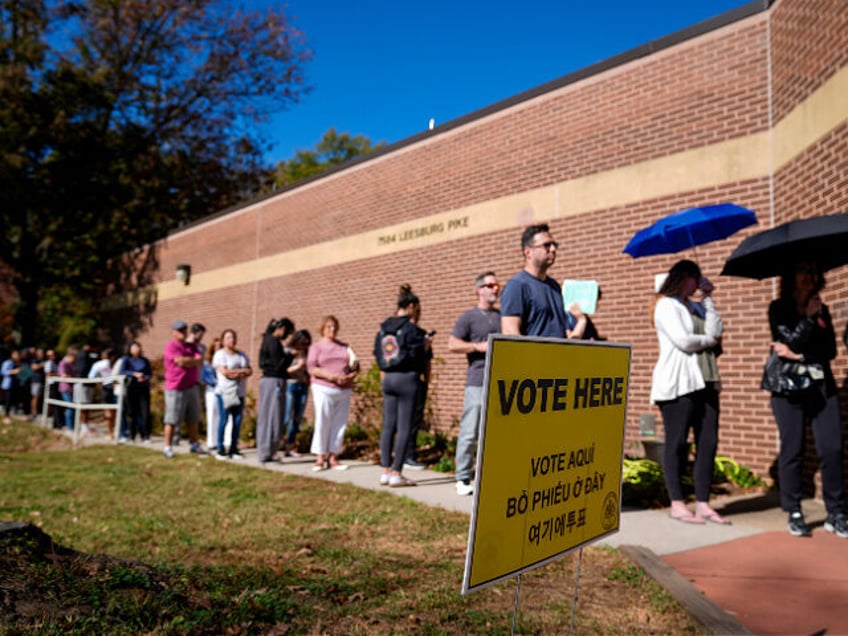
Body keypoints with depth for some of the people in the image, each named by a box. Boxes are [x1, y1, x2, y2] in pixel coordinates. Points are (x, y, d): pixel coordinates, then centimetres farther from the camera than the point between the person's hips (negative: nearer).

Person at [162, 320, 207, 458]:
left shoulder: (192, 346, 15)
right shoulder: (171, 347, -6)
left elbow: (200, 360, 1)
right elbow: (180, 361, -19)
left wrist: (186, 360, -12)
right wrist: (193, 360, -3)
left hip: (191, 387, 6)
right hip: (175, 388, -6)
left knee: (193, 419, 11)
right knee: (172, 420, -1)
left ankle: (194, 445, 20)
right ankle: (167, 447, 7)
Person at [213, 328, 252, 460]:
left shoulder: (241, 354, 17)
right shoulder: (220, 354, 0)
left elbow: (250, 371, 10)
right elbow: (224, 372, -13)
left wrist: (237, 374, -9)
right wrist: (242, 371, -5)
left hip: (239, 392, 5)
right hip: (225, 392, -5)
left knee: (238, 420, 2)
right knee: (223, 420, -5)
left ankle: (233, 449, 10)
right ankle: (220, 449, 1)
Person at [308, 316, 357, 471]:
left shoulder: (345, 347, 16)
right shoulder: (316, 347, 6)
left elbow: (355, 367, 16)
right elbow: (311, 368, -5)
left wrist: (351, 375, -7)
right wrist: (330, 376, -18)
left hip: (344, 390, 4)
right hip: (324, 390, -4)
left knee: (340, 423, 2)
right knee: (322, 423, -5)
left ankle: (333, 457, 9)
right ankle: (320, 458, 3)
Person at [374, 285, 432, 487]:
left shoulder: (383, 328, 10)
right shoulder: (411, 328, -11)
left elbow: (377, 354, 14)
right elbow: (420, 355, -14)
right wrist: (426, 345, 4)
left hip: (388, 379, 7)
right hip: (407, 378, -7)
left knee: (388, 426, 10)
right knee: (404, 428, -2)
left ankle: (386, 471, 13)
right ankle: (396, 473, 0)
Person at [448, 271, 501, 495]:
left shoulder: (503, 316, 17)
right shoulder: (469, 317, 5)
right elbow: (452, 345, -1)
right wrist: (479, 346, -11)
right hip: (477, 383, -4)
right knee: (470, 432, -4)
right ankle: (463, 479, 4)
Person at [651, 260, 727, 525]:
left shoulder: (697, 307, 23)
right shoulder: (666, 305, -2)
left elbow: (715, 331, 5)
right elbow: (683, 341, -13)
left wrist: (708, 299, 7)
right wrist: (709, 340, 3)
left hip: (705, 381, 8)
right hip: (678, 382, -8)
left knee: (708, 442, 3)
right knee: (677, 443, -4)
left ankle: (702, 504, 8)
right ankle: (677, 505, 3)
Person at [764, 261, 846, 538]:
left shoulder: (821, 310, 14)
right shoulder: (778, 309, 3)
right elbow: (792, 341, -10)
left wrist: (798, 356, -8)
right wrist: (809, 317, -6)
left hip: (821, 387, 3)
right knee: (792, 451, -2)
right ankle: (794, 514, 7)